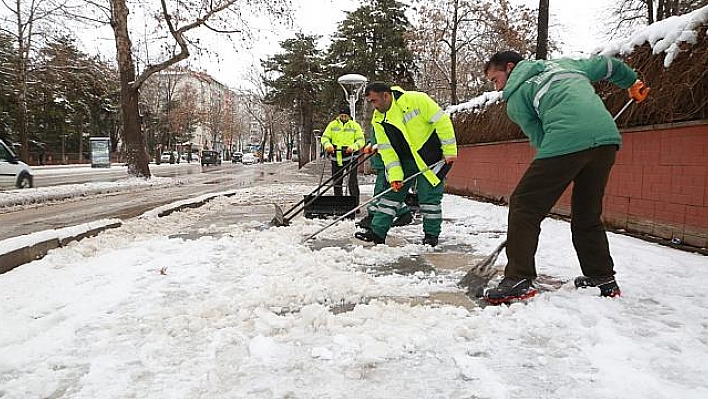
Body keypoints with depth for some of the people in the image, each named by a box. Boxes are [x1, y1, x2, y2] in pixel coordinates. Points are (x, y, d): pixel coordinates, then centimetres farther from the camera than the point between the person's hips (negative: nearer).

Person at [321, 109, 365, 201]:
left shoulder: (355, 125, 3)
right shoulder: (332, 125, 8)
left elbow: (361, 140, -1)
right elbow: (325, 137, 4)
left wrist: (353, 147, -21)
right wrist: (328, 145, -19)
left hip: (350, 156, -3)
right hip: (336, 157, 3)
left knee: (352, 182, -10)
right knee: (337, 182, 10)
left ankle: (355, 204, -6)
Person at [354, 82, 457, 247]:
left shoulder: (415, 99, -21)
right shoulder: (378, 120, -2)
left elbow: (441, 121, -18)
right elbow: (386, 149, -2)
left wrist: (450, 150, -17)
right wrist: (395, 174, -12)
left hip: (431, 155, -5)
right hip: (405, 160, 5)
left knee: (429, 195, -3)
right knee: (392, 191, 3)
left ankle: (431, 234, 14)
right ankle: (377, 231, 9)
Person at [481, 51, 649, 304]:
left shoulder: (515, 96, 12)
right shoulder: (564, 64, 30)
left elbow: (538, 137, 10)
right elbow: (607, 65, 38)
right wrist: (633, 83, 55)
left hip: (566, 142, -7)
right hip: (608, 137, 7)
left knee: (523, 206, 0)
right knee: (588, 214, 21)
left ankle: (519, 281, -6)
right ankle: (603, 278, 29)